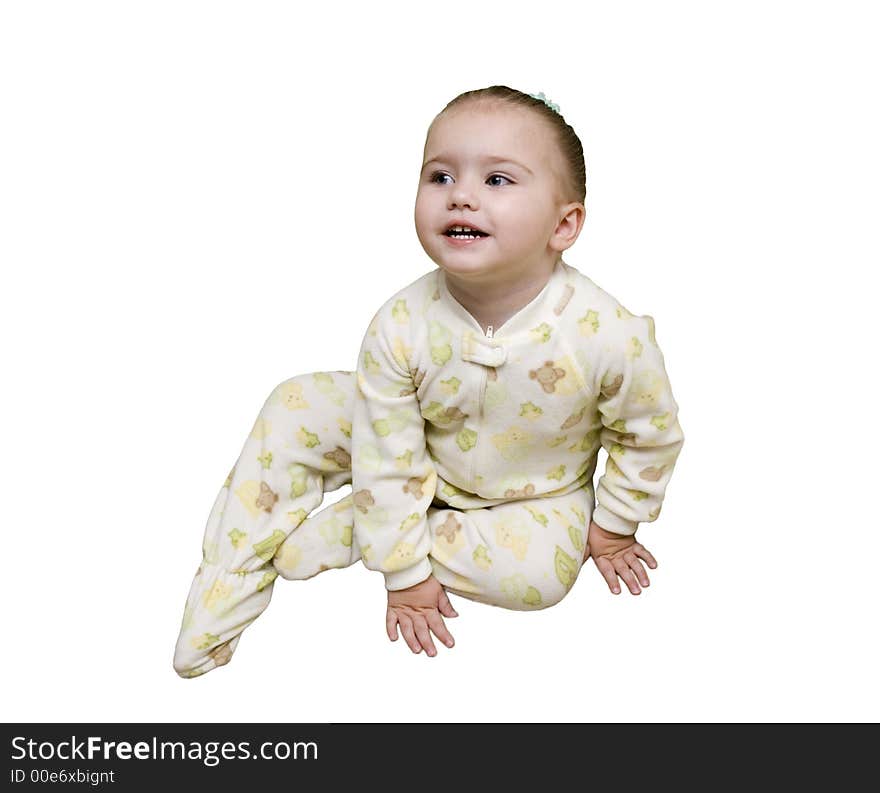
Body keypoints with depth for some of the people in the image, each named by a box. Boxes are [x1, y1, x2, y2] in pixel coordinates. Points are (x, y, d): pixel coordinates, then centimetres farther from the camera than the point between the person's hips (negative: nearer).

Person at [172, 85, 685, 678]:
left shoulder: (610, 336, -32)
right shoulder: (401, 326, -27)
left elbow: (651, 437, -13)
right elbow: (388, 459, -19)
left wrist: (613, 527, -2)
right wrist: (405, 575, -14)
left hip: (535, 494, 0)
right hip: (422, 461, 1)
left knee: (540, 572, -30)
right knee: (296, 407, -15)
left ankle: (340, 532, -14)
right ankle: (230, 585, -4)